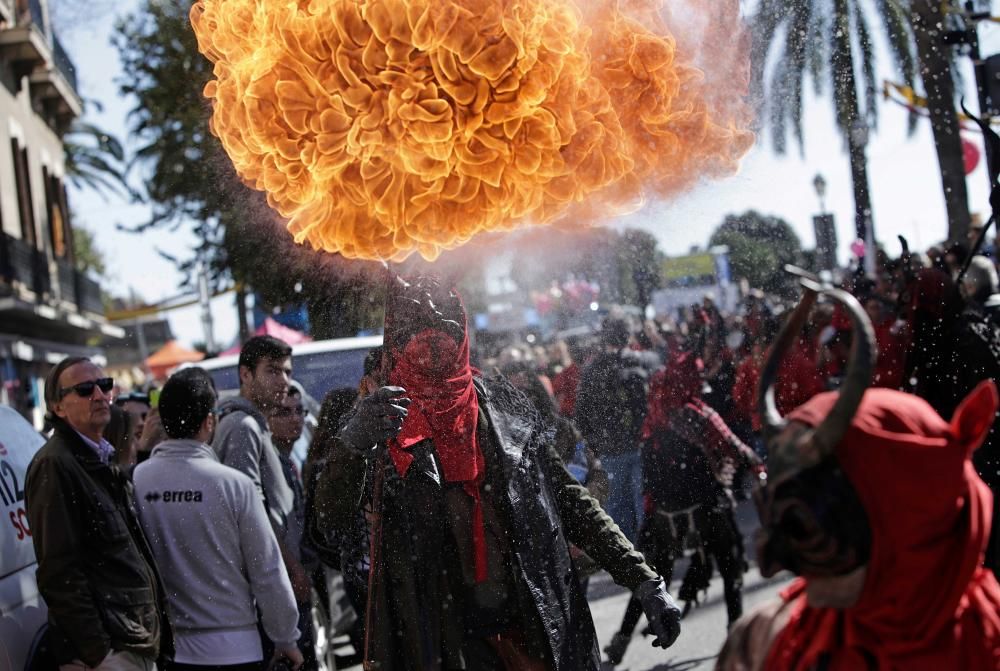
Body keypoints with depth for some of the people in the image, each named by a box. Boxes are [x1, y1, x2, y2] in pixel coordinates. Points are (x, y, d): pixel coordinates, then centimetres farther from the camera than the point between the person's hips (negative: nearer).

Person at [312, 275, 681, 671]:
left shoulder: (503, 405, 7)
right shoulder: (380, 418, 0)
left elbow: (567, 497, 9)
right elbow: (332, 515, -12)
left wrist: (643, 580, 3)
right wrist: (351, 443, -33)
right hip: (443, 636, -2)